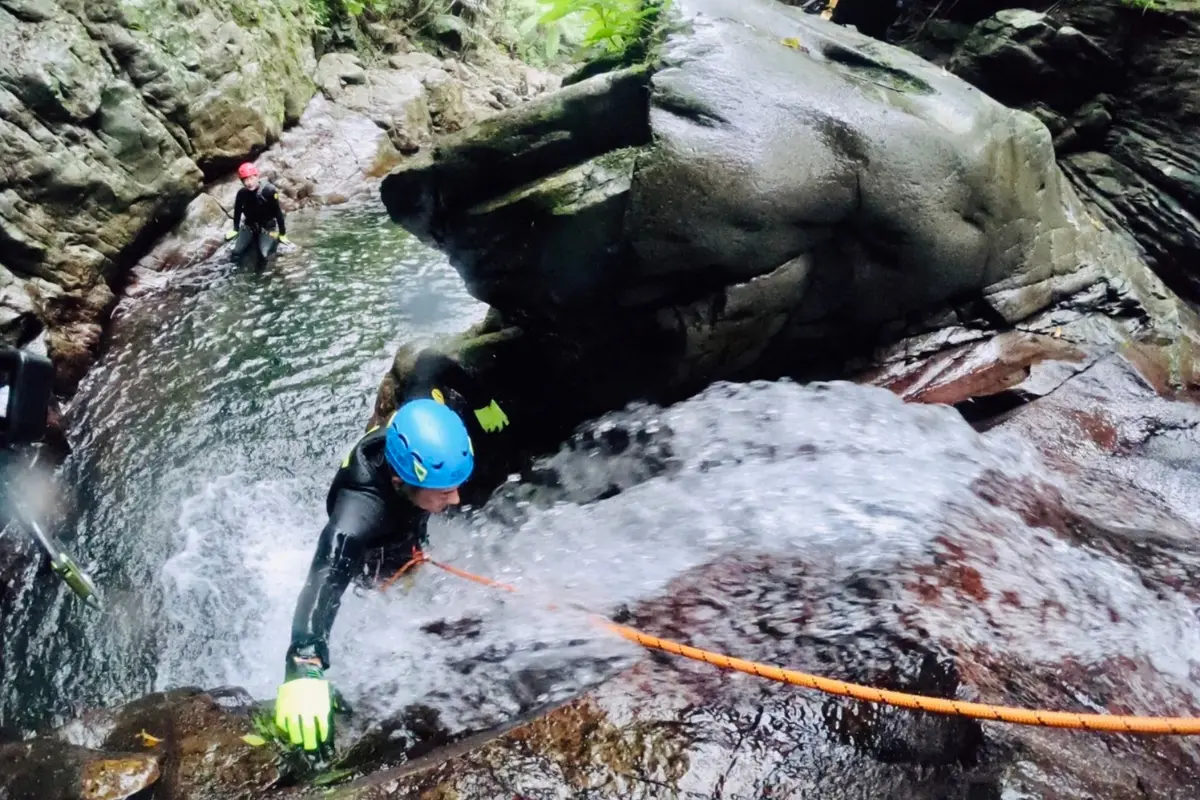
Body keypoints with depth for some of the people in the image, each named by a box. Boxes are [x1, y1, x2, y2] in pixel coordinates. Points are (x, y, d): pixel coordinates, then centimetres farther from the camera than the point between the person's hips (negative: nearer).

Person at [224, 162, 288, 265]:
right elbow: (237, 211, 8)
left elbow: (278, 212, -13)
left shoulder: (269, 190, -21)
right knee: (236, 254, -12)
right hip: (250, 226, 4)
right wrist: (235, 230, 15)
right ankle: (254, 239, 15)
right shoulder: (241, 193, -10)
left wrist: (282, 234, -9)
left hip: (267, 227, -4)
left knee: (264, 255, -26)